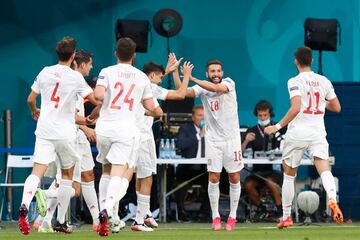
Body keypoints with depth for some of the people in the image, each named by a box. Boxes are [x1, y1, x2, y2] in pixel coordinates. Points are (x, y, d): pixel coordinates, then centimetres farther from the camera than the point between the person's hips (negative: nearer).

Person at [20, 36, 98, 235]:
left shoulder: (45, 72, 6)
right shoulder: (75, 77, -6)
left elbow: (30, 99, 15)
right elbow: (95, 99, -8)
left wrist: (35, 112, 37)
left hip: (44, 130, 3)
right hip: (65, 132, -3)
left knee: (37, 172, -7)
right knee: (67, 175, 14)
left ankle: (24, 205, -34)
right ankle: (61, 221, 16)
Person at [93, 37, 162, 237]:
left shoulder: (107, 72, 1)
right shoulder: (142, 77, 8)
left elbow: (98, 95, -15)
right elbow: (150, 106, 12)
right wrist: (157, 111, 36)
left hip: (104, 128, 1)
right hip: (126, 130, -1)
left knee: (106, 171, 19)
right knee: (119, 176, -8)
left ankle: (105, 210, 14)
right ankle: (107, 210, -32)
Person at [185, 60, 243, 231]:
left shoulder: (229, 83, -7)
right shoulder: (202, 88, -2)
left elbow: (217, 88, -29)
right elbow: (184, 92, -19)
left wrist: (193, 79, -37)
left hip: (231, 138, -1)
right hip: (213, 139, 1)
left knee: (234, 178, 2)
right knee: (213, 178, -4)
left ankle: (232, 216, 13)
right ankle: (215, 217, 6)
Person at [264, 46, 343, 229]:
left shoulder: (295, 82, -9)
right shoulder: (324, 81, 6)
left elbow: (295, 108, -22)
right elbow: (337, 107, 13)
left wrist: (278, 126, -15)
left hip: (297, 133, -3)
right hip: (318, 133, 3)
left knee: (288, 176, 12)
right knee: (324, 170, -9)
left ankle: (286, 217, 18)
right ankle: (332, 200, -40)